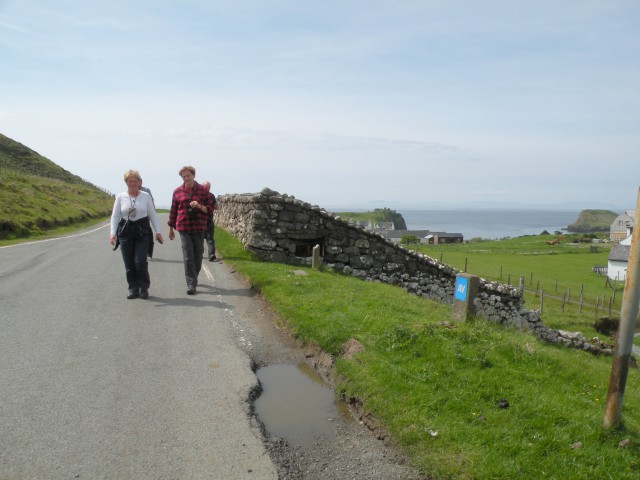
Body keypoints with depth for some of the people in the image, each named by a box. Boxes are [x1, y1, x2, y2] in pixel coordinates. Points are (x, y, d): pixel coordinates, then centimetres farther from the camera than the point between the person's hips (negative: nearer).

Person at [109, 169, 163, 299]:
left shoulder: (146, 196, 4)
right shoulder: (120, 197, 4)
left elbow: (152, 214, 7)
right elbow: (115, 216, 4)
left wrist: (157, 231, 2)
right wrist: (112, 233, -7)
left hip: (142, 231, -1)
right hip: (125, 232, 2)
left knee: (140, 261, -9)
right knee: (129, 263, 3)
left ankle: (144, 288, 7)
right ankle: (133, 289, 15)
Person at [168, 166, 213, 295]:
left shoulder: (203, 190, 4)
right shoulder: (177, 192, 6)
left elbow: (210, 209, 5)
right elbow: (173, 211, 12)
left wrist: (200, 206, -15)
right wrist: (171, 228, 14)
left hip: (199, 228, 1)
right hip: (184, 228, -1)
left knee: (198, 256, 9)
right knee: (188, 257, -7)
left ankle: (194, 278, 30)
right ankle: (191, 284, -5)